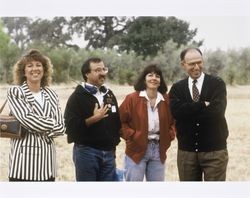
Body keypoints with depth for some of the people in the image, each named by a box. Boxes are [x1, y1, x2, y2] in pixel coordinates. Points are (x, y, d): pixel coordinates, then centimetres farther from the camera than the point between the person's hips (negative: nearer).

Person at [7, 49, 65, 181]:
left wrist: (39, 128, -8)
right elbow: (27, 120, -15)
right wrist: (51, 123, -3)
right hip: (24, 157, -5)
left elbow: (61, 127, 6)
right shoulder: (15, 92, -2)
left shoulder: (51, 95, 13)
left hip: (46, 158, 5)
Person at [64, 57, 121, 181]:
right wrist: (93, 119, -23)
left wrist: (114, 143, 13)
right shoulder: (78, 96, -7)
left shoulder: (109, 94, 14)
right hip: (86, 152, -6)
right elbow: (70, 125, -16)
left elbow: (117, 121, 20)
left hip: (108, 152, 6)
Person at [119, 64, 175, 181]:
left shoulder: (166, 100, 7)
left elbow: (173, 121, 20)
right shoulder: (132, 99, -6)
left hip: (159, 150, 4)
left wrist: (169, 136, 3)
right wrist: (132, 136, -12)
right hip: (137, 150, -4)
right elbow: (121, 121, -3)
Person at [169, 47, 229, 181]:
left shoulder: (217, 83, -1)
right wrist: (203, 105, -17)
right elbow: (176, 111, -13)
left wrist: (189, 111, -10)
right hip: (186, 151, 3)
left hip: (214, 151, -3)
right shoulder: (177, 88, 6)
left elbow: (217, 110, -18)